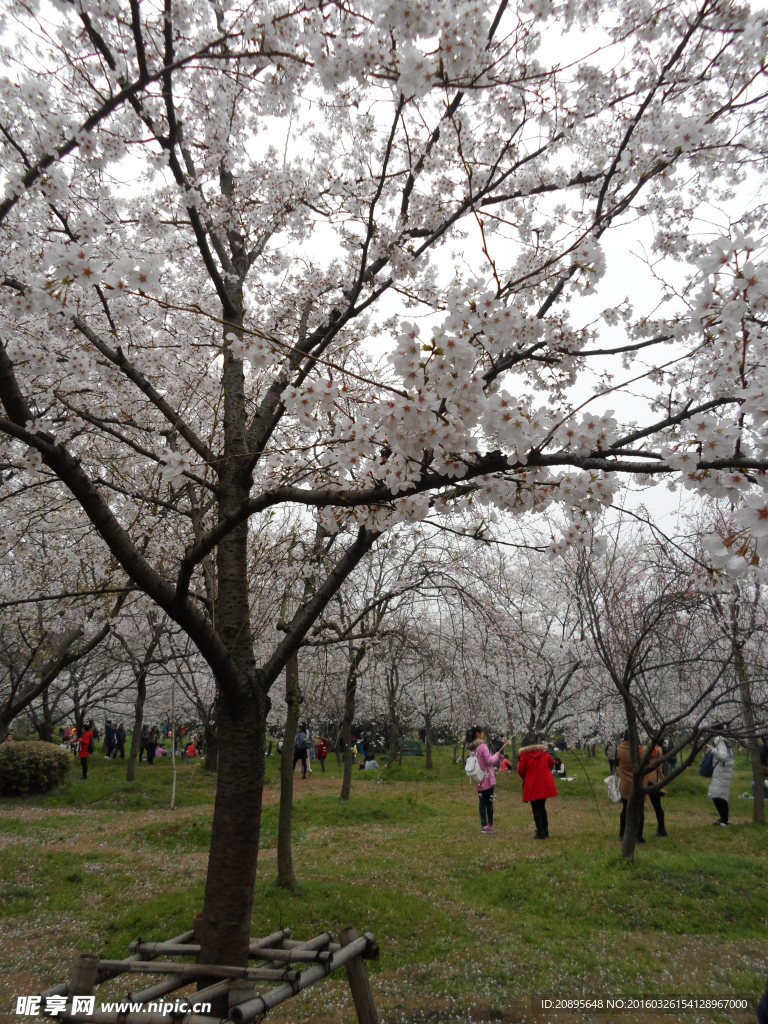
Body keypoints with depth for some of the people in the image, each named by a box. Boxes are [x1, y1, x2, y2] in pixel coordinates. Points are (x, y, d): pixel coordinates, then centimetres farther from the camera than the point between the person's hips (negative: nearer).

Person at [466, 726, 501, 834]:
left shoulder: (473, 748, 11)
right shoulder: (483, 746, -15)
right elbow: (489, 761, -16)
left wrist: (496, 758, 16)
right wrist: (497, 755, 1)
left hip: (479, 780, 7)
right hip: (487, 779, -7)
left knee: (482, 803, 8)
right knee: (489, 803, 2)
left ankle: (484, 825, 10)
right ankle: (489, 825, 8)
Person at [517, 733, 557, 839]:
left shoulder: (524, 754, -12)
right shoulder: (543, 751, 0)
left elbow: (520, 770, -12)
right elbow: (552, 762, 13)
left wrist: (525, 778, 9)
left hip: (532, 786, -4)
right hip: (544, 784, 4)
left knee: (536, 809, 7)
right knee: (542, 807, 19)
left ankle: (540, 832, 3)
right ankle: (545, 831, 22)